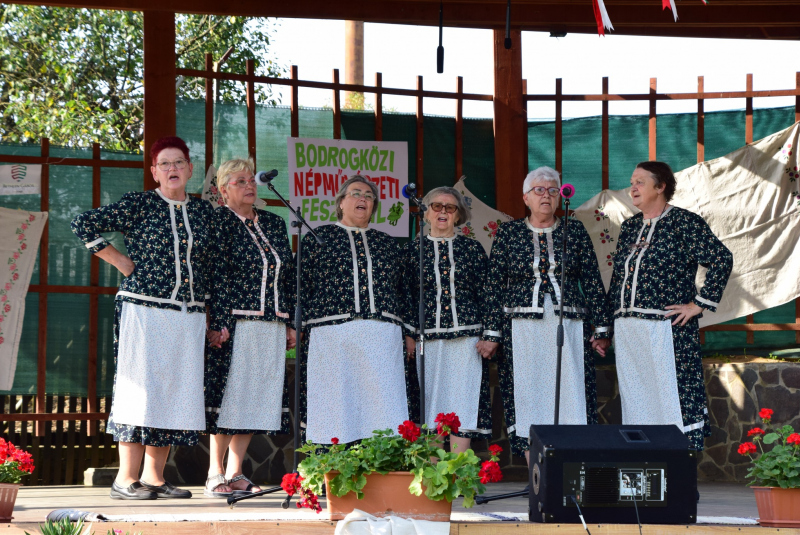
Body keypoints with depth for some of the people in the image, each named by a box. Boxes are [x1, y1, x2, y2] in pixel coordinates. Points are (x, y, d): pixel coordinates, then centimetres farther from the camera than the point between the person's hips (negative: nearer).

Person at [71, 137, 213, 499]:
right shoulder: (139, 204, 0)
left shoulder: (203, 211, 13)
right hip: (144, 310, -5)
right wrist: (119, 260, -3)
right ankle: (126, 479, -6)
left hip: (189, 316, 5)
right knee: (142, 386, -8)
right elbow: (83, 225, -2)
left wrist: (215, 318, 13)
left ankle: (154, 477, 11)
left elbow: (211, 264, 22)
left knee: (175, 391, 4)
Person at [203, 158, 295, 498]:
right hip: (234, 326, -6)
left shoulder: (274, 224, 18)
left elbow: (288, 275, 19)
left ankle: (235, 473, 13)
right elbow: (215, 274, -9)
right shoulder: (218, 221, -1)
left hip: (271, 328, 6)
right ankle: (215, 476, 1)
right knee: (228, 397, -6)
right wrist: (218, 323, -16)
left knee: (256, 399, 6)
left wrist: (290, 323, 13)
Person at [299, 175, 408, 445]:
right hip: (331, 335, -2)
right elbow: (301, 287, 9)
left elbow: (401, 291, 23)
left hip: (382, 335, 3)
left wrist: (407, 334, 15)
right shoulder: (317, 238, 13)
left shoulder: (388, 244, 22)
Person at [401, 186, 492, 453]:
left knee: (462, 401, -4)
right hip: (428, 338, 0)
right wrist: (409, 334, 1)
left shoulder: (472, 248, 8)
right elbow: (406, 294, 9)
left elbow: (485, 293, 8)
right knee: (430, 402, 0)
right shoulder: (412, 249, 9)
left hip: (466, 337, 0)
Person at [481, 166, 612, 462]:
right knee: (528, 396, -3)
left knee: (570, 394, -6)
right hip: (523, 329, 0)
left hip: (568, 326, 0)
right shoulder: (508, 233, 7)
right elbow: (494, 284, 6)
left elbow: (592, 280, 9)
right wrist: (492, 333, 0)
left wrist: (601, 327, 3)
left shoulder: (575, 231, 9)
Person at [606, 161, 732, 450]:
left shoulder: (684, 223, -4)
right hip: (627, 331, 7)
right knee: (635, 398, 7)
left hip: (667, 328, -7)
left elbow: (722, 259, -11)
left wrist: (699, 304, -12)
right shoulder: (630, 227, 18)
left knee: (674, 395, -8)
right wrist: (606, 323, 15)